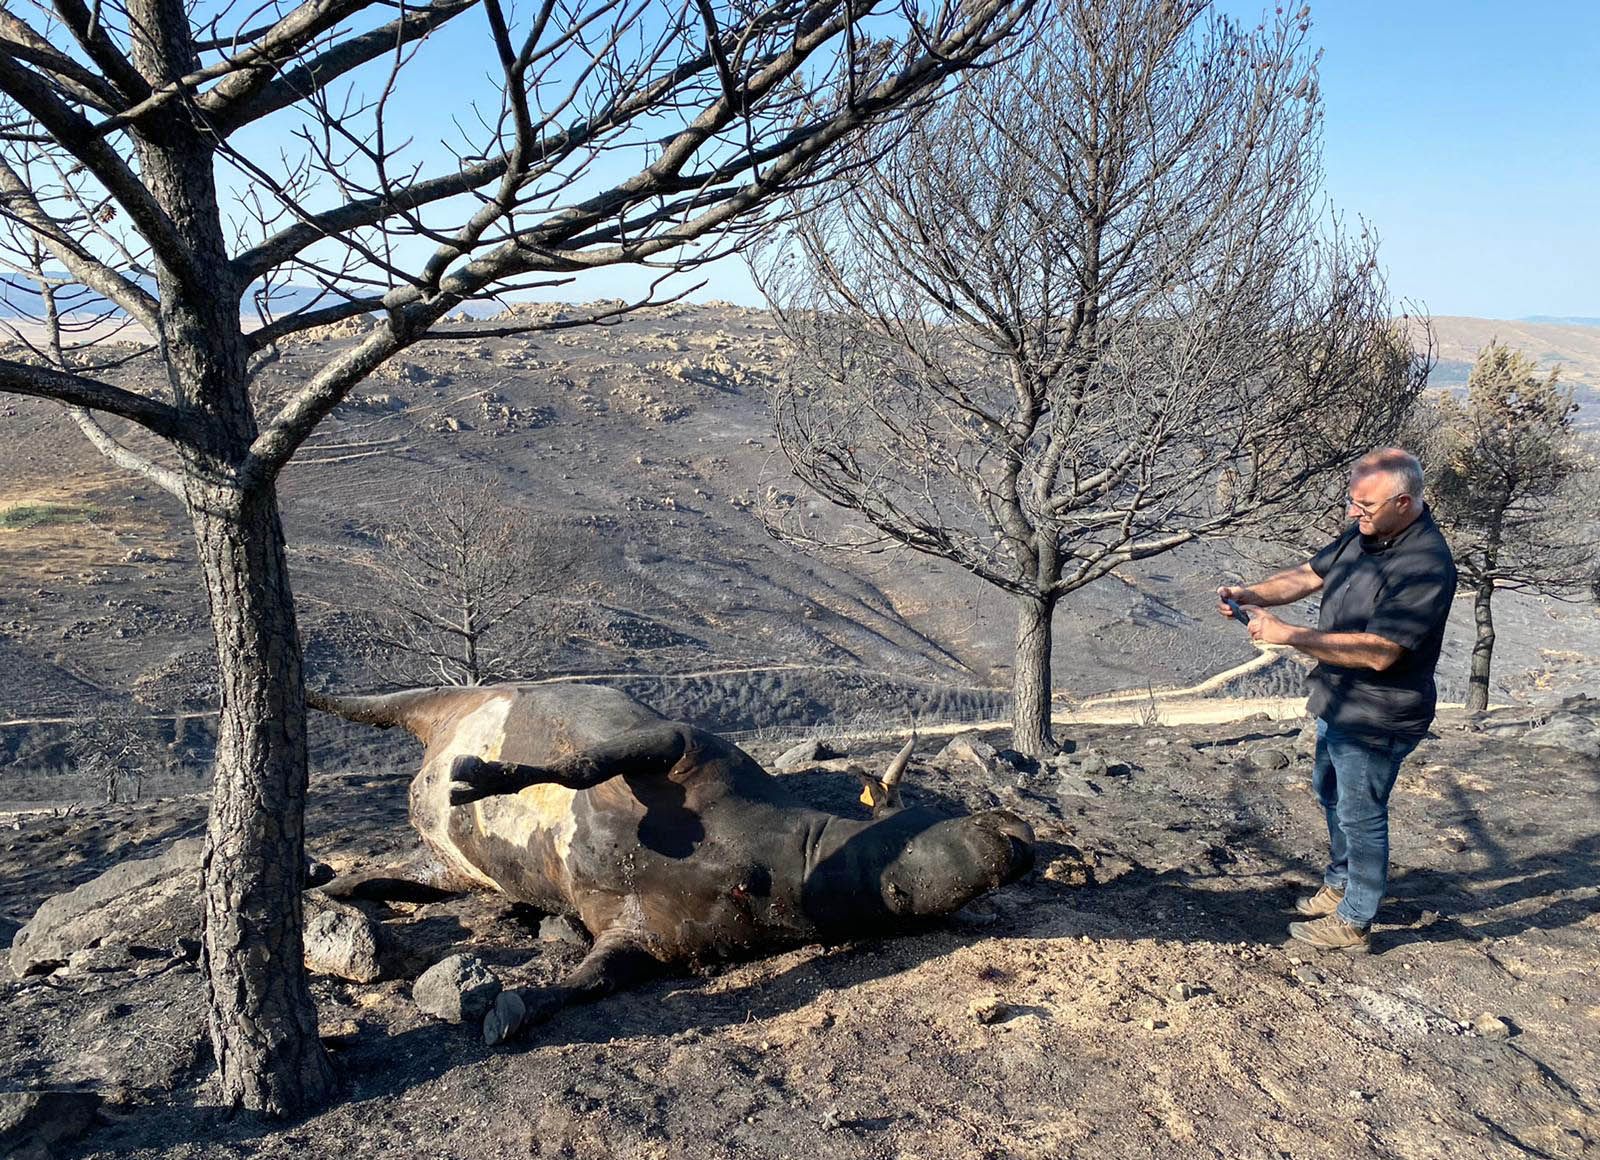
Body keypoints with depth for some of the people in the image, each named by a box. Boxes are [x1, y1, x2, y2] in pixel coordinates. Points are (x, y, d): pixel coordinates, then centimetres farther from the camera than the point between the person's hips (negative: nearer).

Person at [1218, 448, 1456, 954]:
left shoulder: (1425, 566, -30)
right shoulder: (1365, 533, -2)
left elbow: (1379, 652, -33)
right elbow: (1308, 575, 8)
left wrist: (1289, 635, -31)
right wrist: (1250, 595, -10)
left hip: (1377, 719, -9)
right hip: (1339, 703, 9)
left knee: (1360, 815, 6)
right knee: (1330, 793, 26)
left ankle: (1353, 923, 24)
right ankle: (1339, 884, 47)